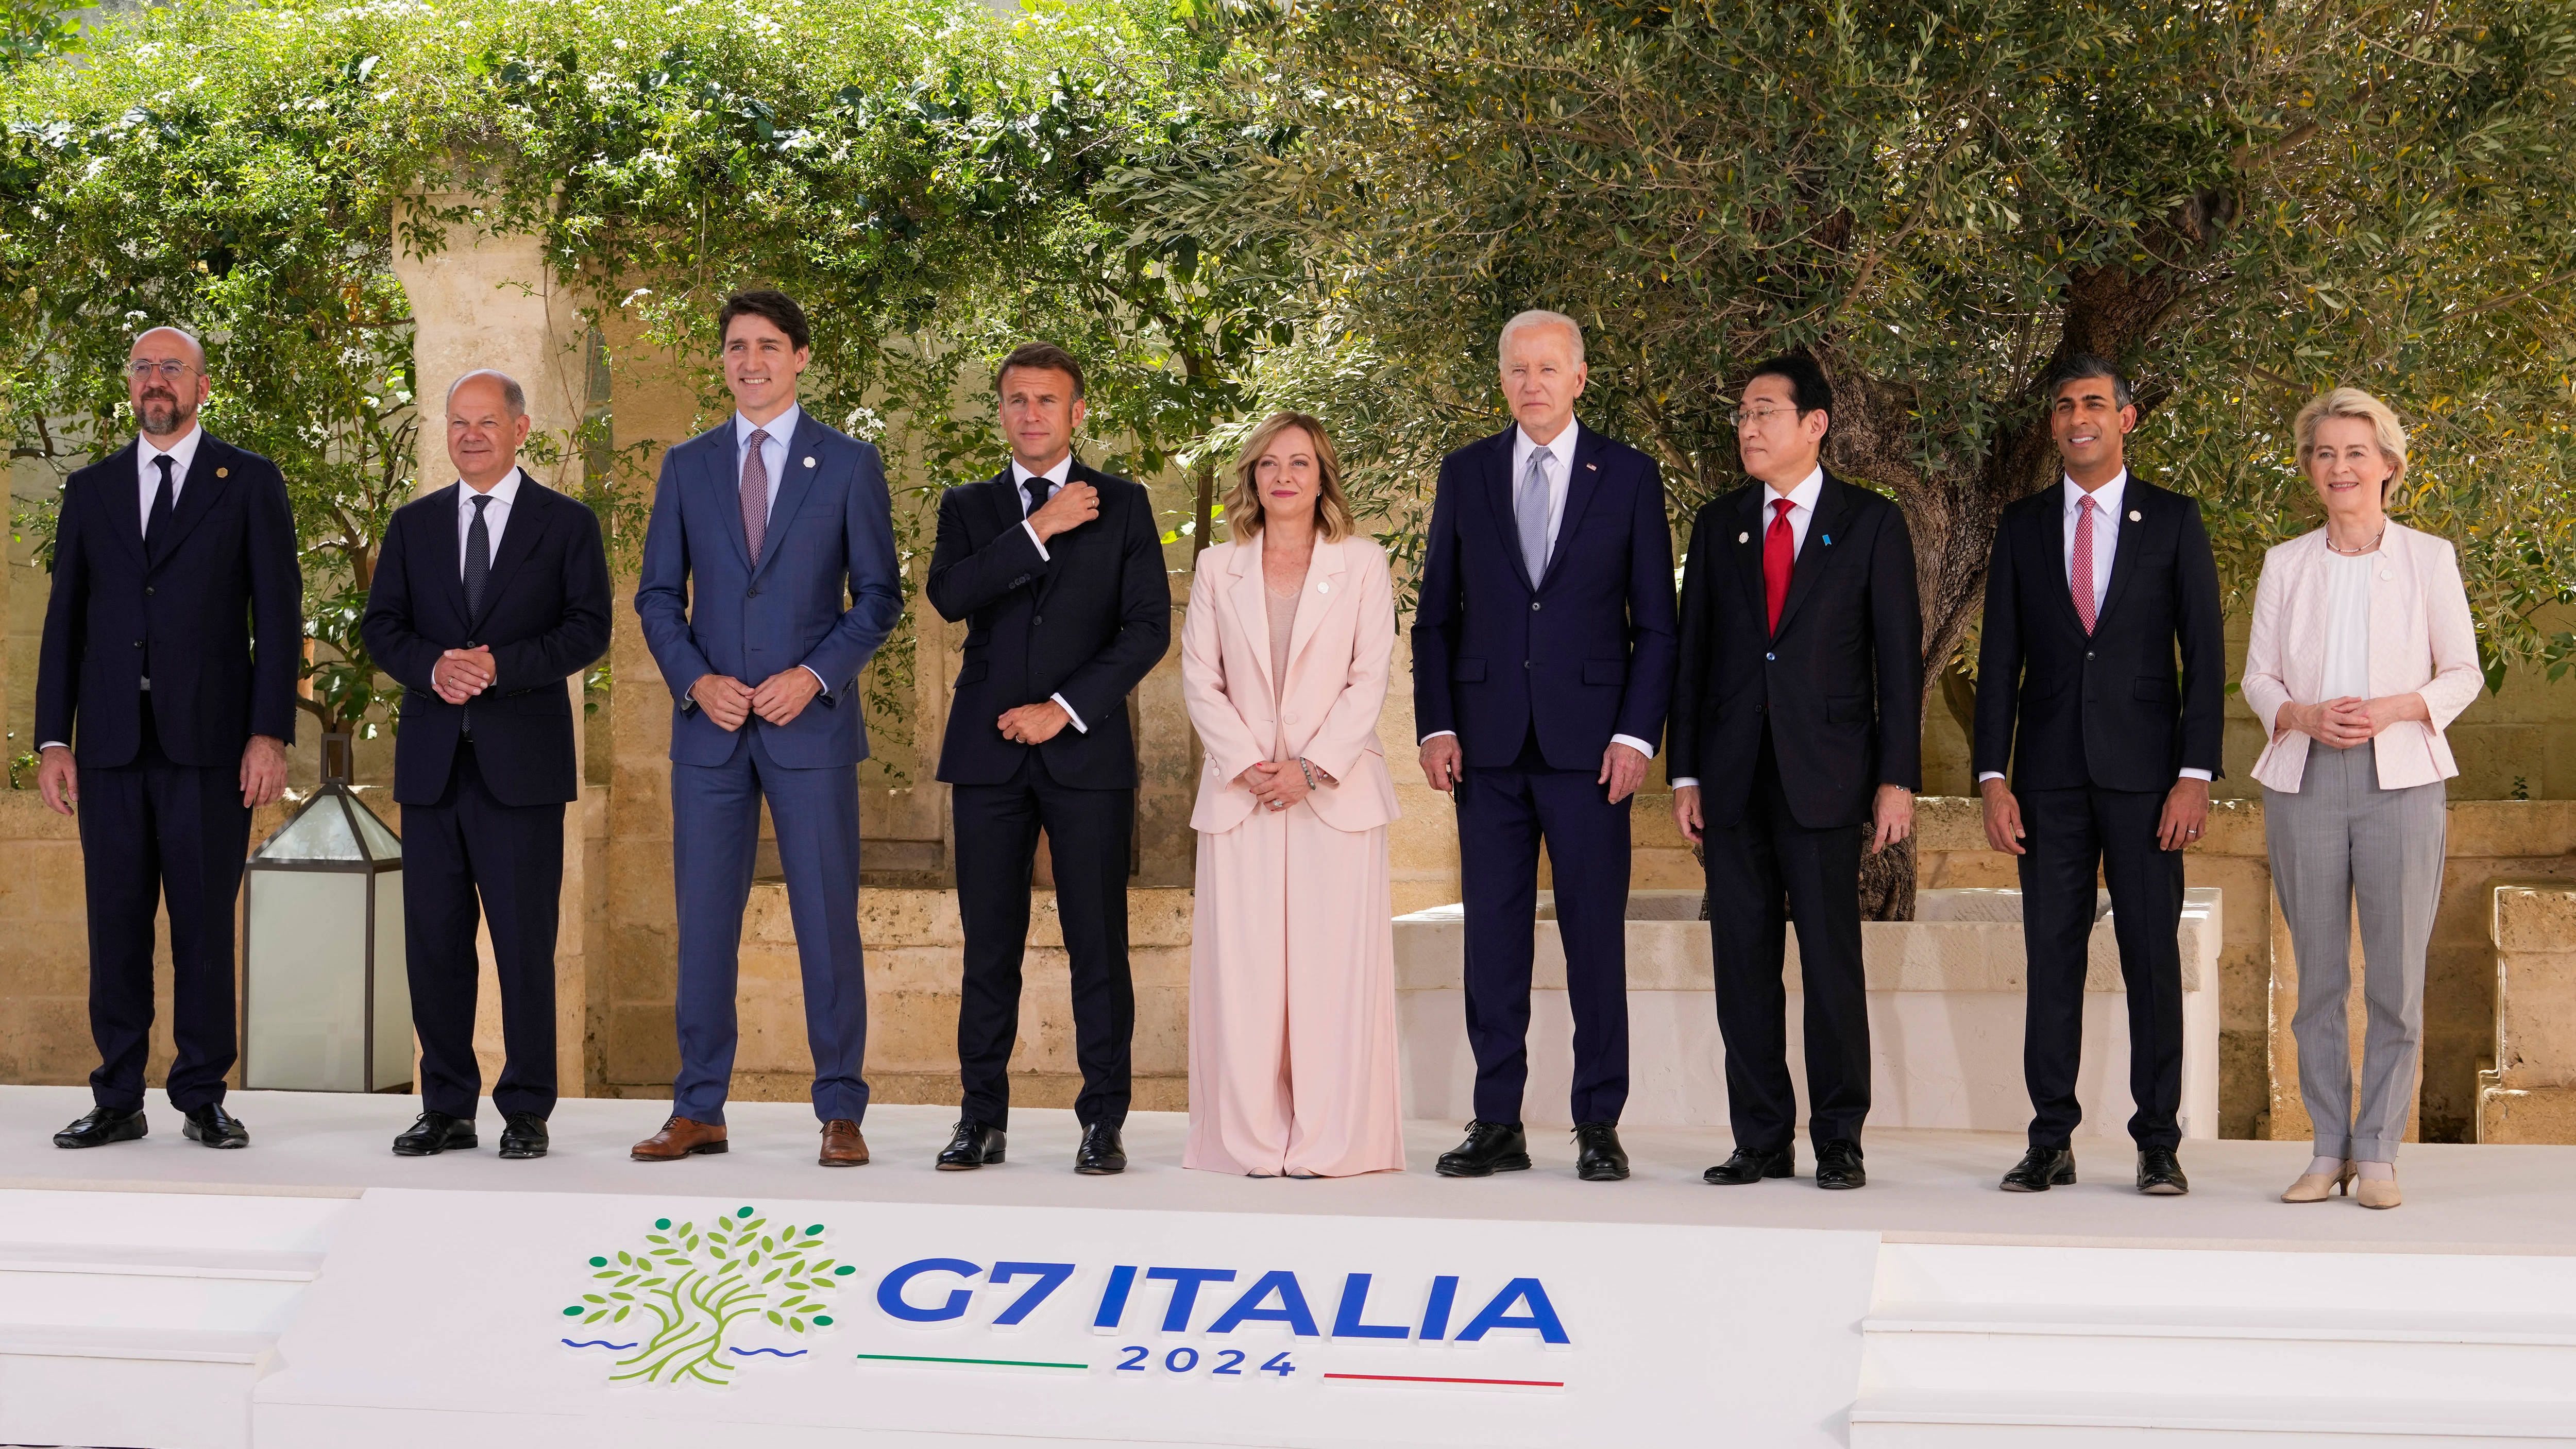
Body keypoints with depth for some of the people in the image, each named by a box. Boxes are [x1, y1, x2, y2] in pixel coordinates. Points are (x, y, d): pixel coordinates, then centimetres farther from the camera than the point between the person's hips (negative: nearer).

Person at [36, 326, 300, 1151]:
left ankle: (203, 1099, 7)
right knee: (115, 925, 3)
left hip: (210, 741, -3)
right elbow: (65, 618, 12)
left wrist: (271, 736, -8)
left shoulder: (249, 482, 5)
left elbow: (278, 613, 0)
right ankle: (118, 1103, 9)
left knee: (205, 924, -1)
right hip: (111, 742, 3)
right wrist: (52, 741, 4)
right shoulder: (92, 490, 14)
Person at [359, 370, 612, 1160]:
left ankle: (526, 1111, 5)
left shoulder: (567, 524, 5)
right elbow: (380, 626, 9)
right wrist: (432, 667, -12)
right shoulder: (414, 524, 14)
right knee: (434, 940, 4)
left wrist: (501, 665, -16)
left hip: (523, 760, -3)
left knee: (525, 941, -2)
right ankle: (447, 1108, 13)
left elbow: (588, 628, -3)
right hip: (431, 760, 3)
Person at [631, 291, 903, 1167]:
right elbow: (657, 594, 11)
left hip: (810, 724, -2)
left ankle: (841, 1112, 4)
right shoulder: (688, 467, 10)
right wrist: (695, 680, -6)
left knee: (828, 919, -2)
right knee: (703, 920, 4)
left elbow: (879, 594, 2)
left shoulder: (849, 464, 4)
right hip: (709, 727, 2)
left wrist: (814, 675, -11)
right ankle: (698, 1110, 10)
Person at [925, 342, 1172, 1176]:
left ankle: (1103, 1122, 2)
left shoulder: (1121, 506, 7)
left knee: (1098, 942, -3)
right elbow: (947, 595, -7)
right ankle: (983, 1117, 8)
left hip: (1087, 750, -2)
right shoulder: (969, 507, 13)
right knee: (989, 943, 2)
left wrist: (1067, 708, -9)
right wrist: (1038, 532, -13)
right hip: (989, 753, 2)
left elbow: (1150, 627, -1)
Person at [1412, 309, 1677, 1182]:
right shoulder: (1465, 474, 10)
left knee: (1595, 936, -1)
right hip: (1489, 743, 2)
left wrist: (1637, 734, -6)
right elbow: (1435, 615, 12)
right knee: (1492, 936, 3)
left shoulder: (1629, 477, 4)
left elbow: (1656, 623, 4)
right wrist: (1436, 726, 1)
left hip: (1587, 742, -2)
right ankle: (1497, 1125, 8)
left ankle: (1599, 1127, 5)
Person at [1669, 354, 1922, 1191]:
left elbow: (1899, 658, 1)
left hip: (1825, 775, -3)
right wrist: (1684, 773, 5)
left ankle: (1839, 1140, 4)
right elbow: (1694, 651, 12)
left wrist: (1897, 778, -6)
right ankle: (1761, 1140, 10)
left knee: (1832, 958, -3)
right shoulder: (1719, 526, 13)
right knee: (1743, 959, 4)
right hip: (1734, 776, 4)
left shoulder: (1870, 525, 3)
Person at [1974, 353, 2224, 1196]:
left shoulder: (2173, 521, 5)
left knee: (2152, 955, -1)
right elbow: (1999, 660, 9)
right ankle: (2051, 1142, 6)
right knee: (2051, 954, 2)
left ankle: (2159, 1145, 4)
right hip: (2050, 776, 2)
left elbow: (2204, 655, 2)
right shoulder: (2023, 527, 10)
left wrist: (2196, 775, -7)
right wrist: (1992, 778, 0)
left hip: (2143, 771, -2)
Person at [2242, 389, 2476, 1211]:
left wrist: (2393, 709, -12)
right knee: (2318, 978, 3)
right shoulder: (2285, 565, 10)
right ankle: (2329, 1150, 10)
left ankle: (2378, 1154, 4)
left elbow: (2463, 672, 6)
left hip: (2399, 779, -2)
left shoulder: (2429, 560, 4)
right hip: (2305, 779, 2)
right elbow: (2258, 676, 10)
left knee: (2396, 979, -3)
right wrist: (2304, 716, -11)